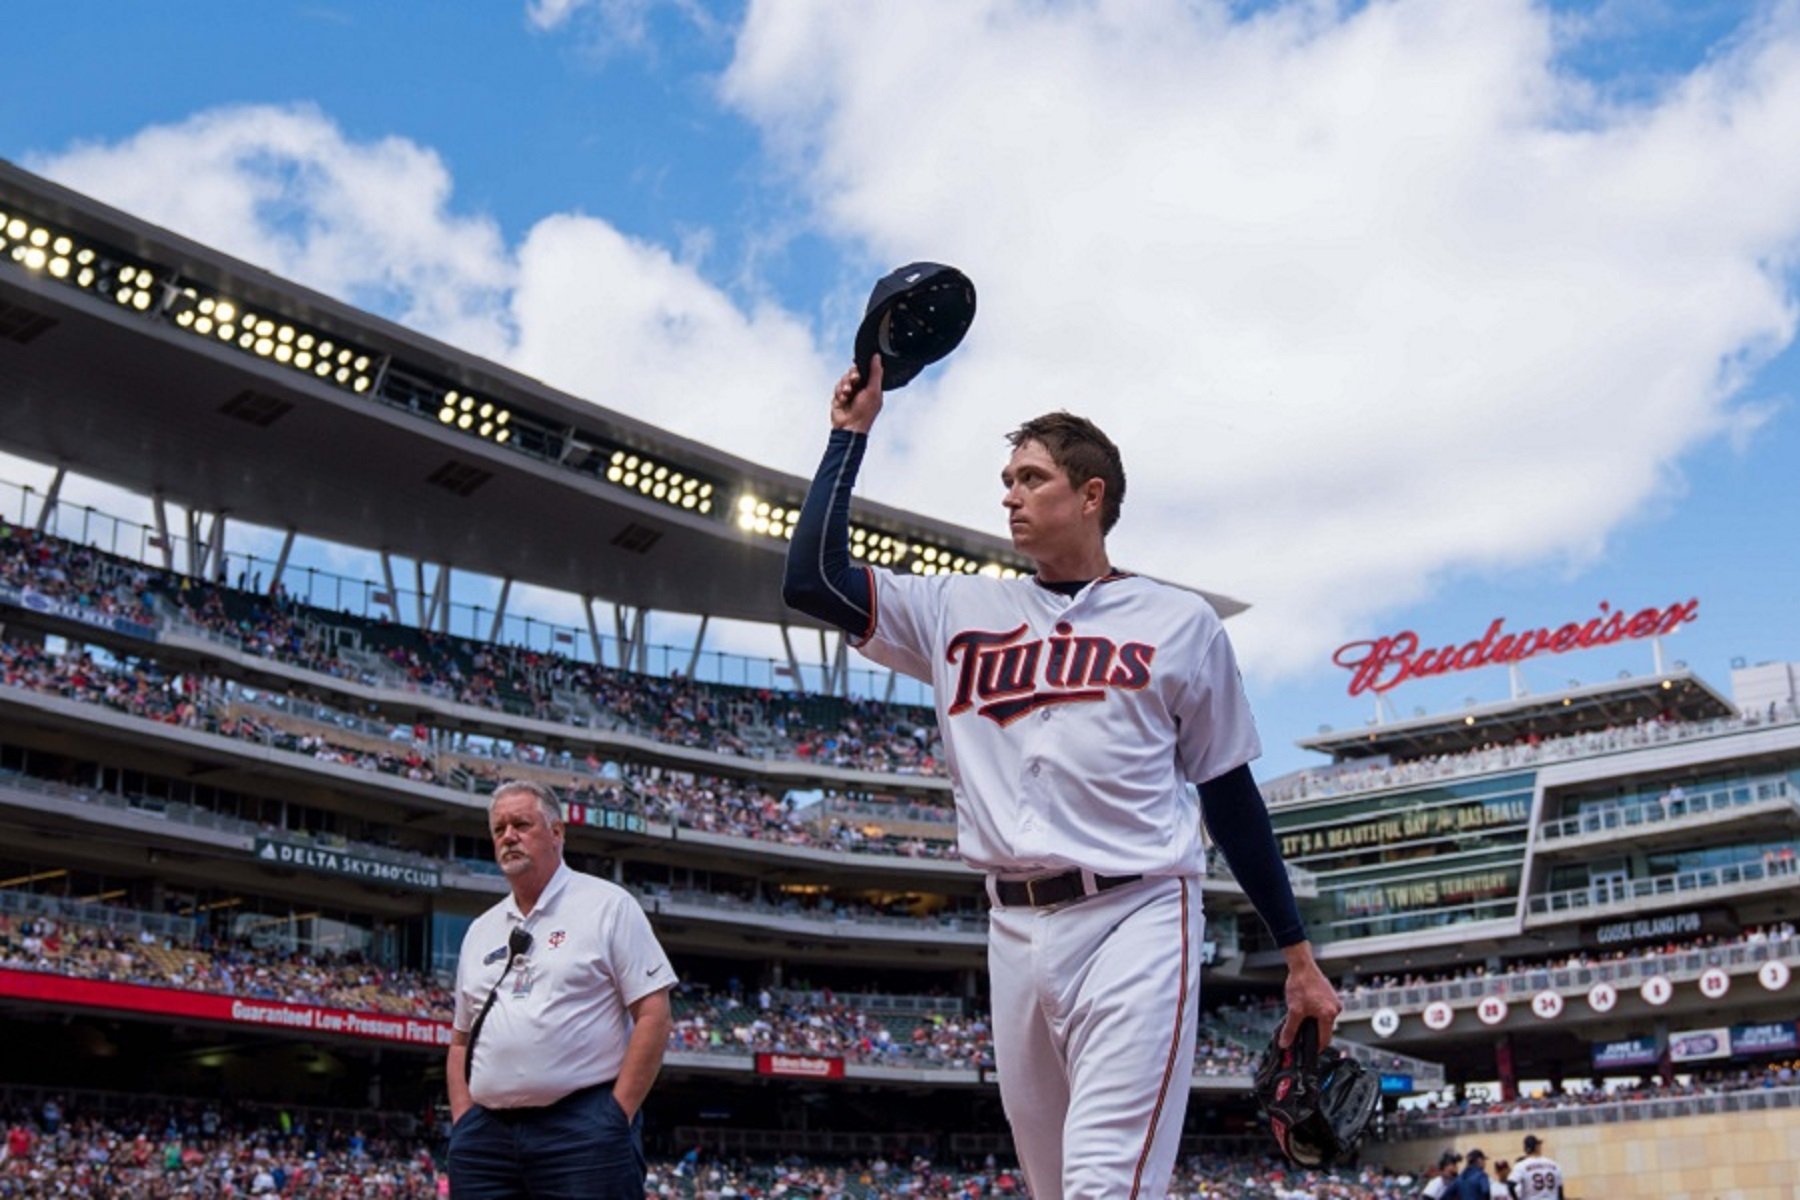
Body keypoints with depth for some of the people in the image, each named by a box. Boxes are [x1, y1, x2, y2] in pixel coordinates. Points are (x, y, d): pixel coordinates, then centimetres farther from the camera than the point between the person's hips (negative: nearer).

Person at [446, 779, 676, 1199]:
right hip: (485, 1134, 5)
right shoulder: (480, 931, 19)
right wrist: (463, 1122, 8)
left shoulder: (607, 905, 3)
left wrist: (617, 1116, -11)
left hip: (582, 1130, -5)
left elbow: (654, 1016, -4)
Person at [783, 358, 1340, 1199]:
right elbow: (811, 579, 5)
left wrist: (1299, 957, 9)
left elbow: (1231, 796, 11)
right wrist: (851, 434, 10)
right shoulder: (959, 611, 15)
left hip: (1135, 921, -4)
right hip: (1014, 933, 4)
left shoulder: (1180, 623, 8)